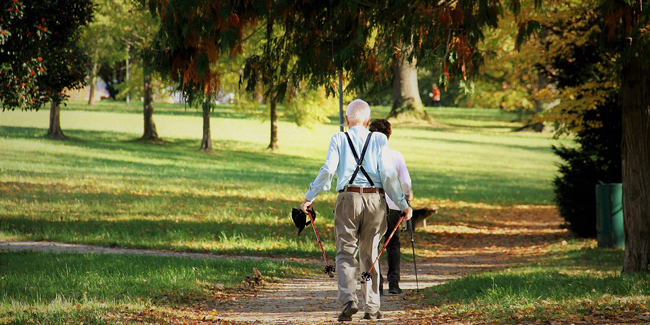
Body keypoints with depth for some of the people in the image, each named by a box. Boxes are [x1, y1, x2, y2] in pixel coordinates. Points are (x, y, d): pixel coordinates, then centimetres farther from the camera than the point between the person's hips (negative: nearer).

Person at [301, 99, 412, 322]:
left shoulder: (339, 139, 4)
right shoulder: (379, 140, 5)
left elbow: (328, 170, -6)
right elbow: (388, 174, 0)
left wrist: (310, 197, 3)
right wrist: (403, 204, 5)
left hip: (348, 198, -1)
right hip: (375, 199, 1)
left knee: (346, 253, 1)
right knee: (370, 255, 11)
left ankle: (349, 299, -19)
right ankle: (371, 307, 12)